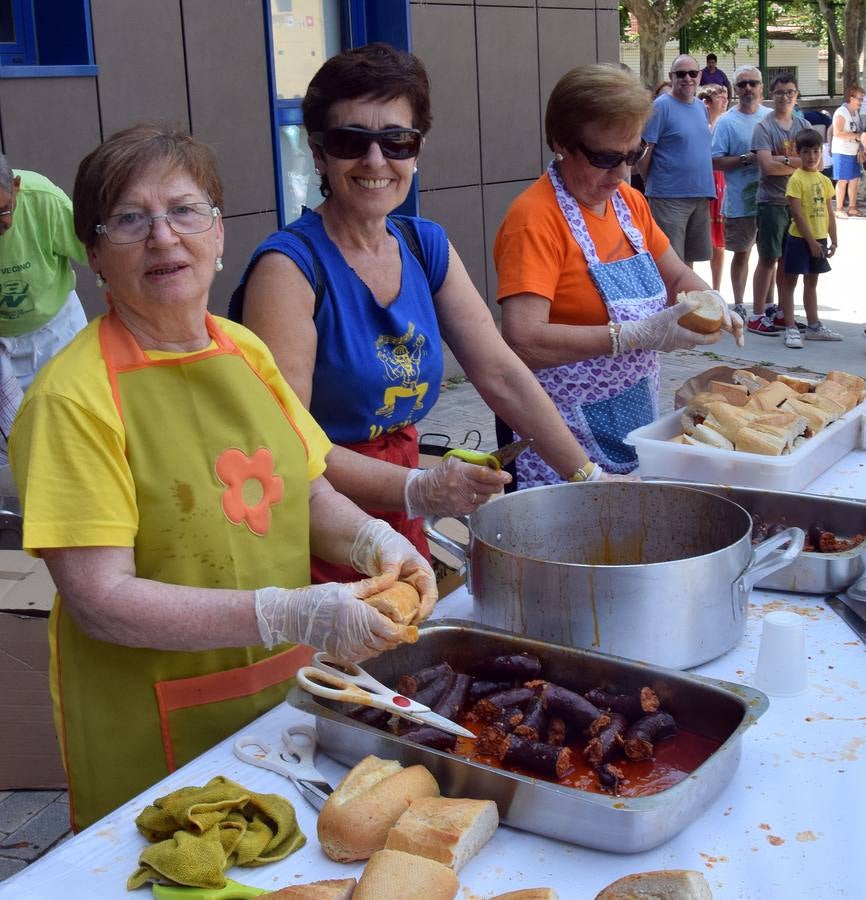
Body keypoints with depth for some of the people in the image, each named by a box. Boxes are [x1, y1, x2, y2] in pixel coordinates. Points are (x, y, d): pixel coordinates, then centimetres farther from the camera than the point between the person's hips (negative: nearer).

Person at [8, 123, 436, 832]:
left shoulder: (246, 352, 4)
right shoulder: (73, 397, -17)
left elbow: (309, 493, 13)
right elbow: (98, 599, -20)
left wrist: (375, 541, -8)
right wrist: (290, 614, -27)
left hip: (287, 700, 6)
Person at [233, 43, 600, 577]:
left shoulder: (428, 247, 3)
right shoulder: (289, 266, -17)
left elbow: (501, 375, 2)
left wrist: (589, 477, -4)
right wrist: (418, 490, -29)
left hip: (401, 530, 6)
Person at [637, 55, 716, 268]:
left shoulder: (701, 107, 14)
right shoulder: (661, 107, -9)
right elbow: (643, 152, -10)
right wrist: (651, 184, -3)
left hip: (700, 195, 7)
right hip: (669, 197, -7)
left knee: (689, 258, 15)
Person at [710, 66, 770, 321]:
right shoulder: (726, 122, -4)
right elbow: (715, 162, -9)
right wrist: (746, 159, -19)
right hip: (740, 201, -3)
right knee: (741, 252, 8)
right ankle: (739, 305, 19)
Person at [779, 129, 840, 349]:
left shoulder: (824, 180, 8)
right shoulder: (796, 179, -11)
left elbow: (829, 213, 13)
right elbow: (797, 214, -16)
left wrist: (833, 241, 11)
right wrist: (811, 241, -17)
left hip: (819, 239, 7)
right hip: (799, 239, -7)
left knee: (812, 282, 16)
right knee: (790, 281, -1)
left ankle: (813, 327, 24)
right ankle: (790, 328, 1)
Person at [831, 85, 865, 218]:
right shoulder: (841, 113, -14)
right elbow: (837, 133, -23)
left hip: (854, 152, 8)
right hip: (842, 152, -8)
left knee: (855, 180, 10)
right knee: (843, 181, -5)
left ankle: (852, 207, 19)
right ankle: (839, 210, 2)